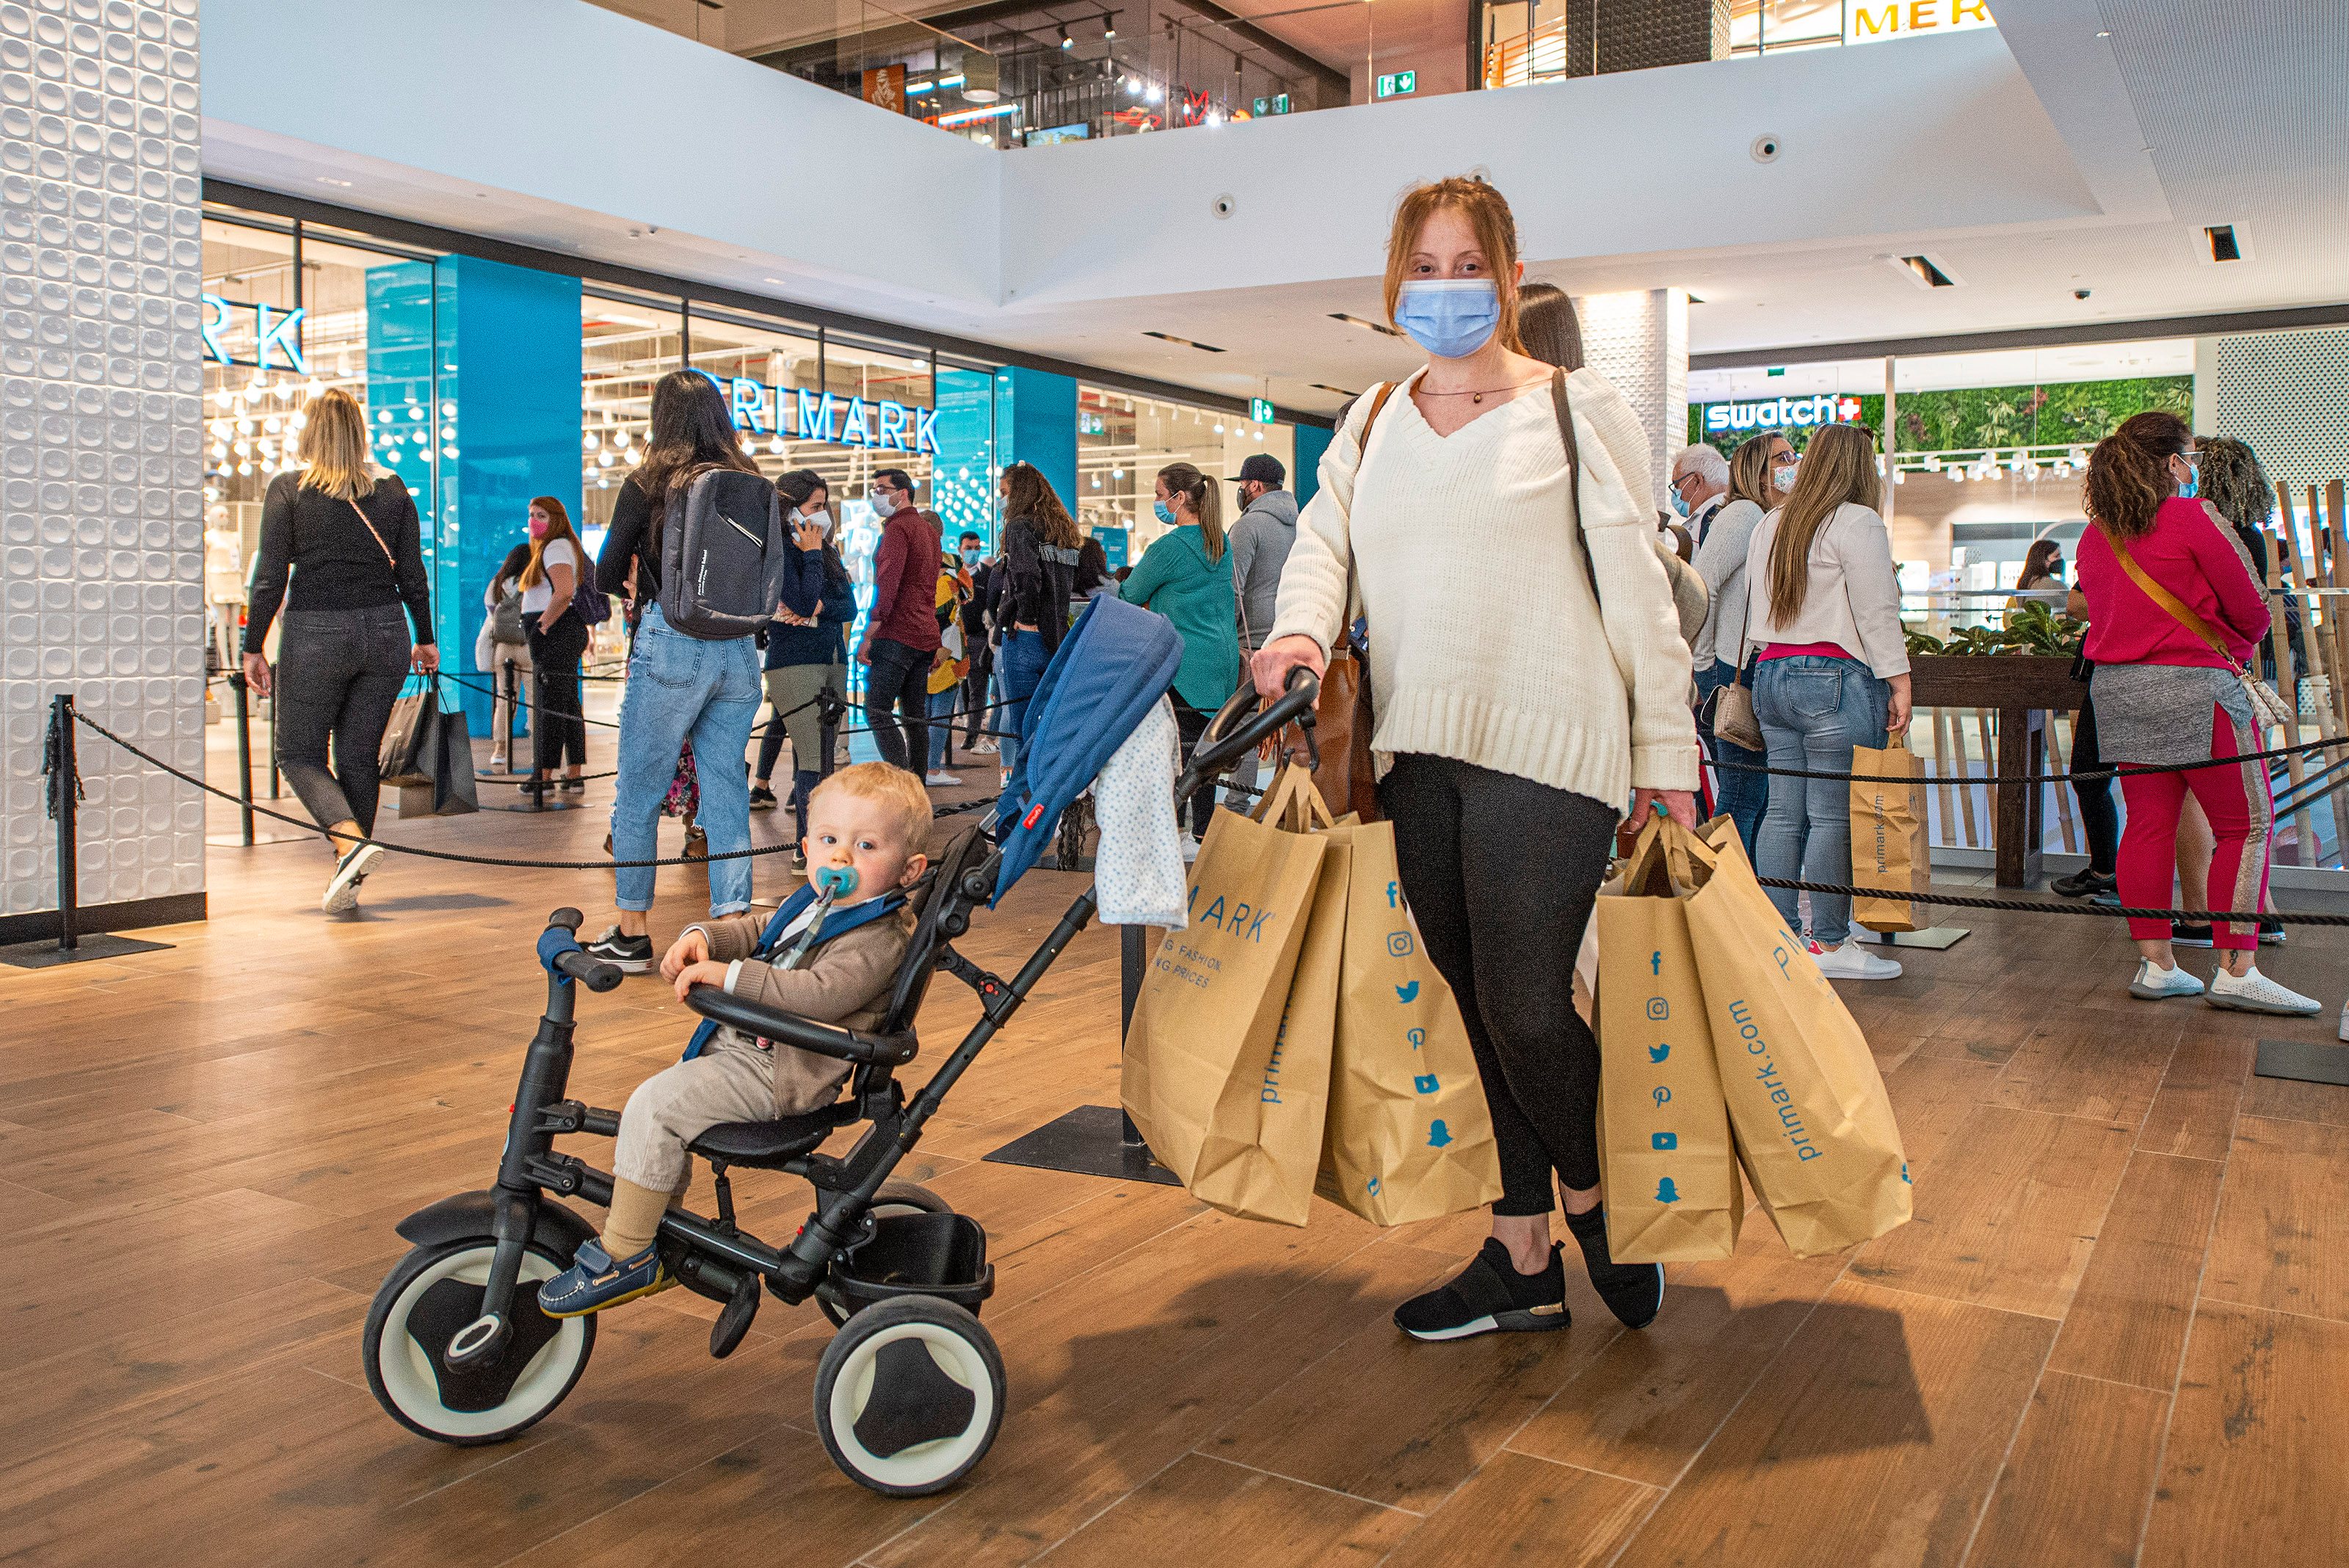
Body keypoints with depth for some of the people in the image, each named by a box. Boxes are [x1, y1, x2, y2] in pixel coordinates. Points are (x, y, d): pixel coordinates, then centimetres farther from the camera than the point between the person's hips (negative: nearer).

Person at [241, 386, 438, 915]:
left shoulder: (288, 491, -4)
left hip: (317, 634, -3)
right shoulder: (393, 491, 4)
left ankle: (351, 842, -15)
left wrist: (253, 648, 0)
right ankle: (347, 882, 13)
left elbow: (269, 578, -6)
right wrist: (425, 639, 16)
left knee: (299, 752, 9)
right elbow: (412, 575, 6)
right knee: (359, 755, 10)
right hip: (385, 633, 3)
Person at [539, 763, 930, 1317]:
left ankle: (625, 1256, -6)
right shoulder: (814, 904, 11)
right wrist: (701, 936, -3)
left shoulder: (880, 939, -19)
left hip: (781, 1074, -10)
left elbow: (820, 994, -33)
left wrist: (730, 974, -35)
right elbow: (752, 930, 19)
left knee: (655, 1107, -18)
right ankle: (651, 1230, 30)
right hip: (744, 1046, 10)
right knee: (650, 1099, 18)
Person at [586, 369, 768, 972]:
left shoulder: (648, 485, -4)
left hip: (672, 645, -3)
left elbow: (606, 578, 1)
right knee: (727, 792, 8)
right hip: (740, 651, 3)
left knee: (639, 791, 9)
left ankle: (633, 933, 15)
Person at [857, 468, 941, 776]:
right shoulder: (928, 530, 21)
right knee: (915, 716, 11)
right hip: (925, 635, 9)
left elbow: (887, 586, -18)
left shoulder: (898, 528, -10)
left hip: (897, 634, -9)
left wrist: (868, 637, -18)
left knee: (877, 711, -10)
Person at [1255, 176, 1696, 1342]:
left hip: (1545, 746, -5)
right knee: (1477, 1007, 10)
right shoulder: (1370, 428, 18)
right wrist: (1302, 630, -14)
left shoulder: (1577, 411, 3)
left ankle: (1592, 1199, 20)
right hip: (1419, 754, 5)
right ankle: (1524, 1262, 22)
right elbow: (1323, 538, 10)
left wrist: (1665, 755, -3)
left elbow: (1638, 589, 0)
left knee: (1525, 1009, -10)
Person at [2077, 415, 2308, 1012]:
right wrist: (2238, 643, 13)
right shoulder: (2195, 517, -10)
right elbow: (2251, 609, -7)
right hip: (2192, 687, -7)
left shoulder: (2095, 534, 10)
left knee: (2147, 823, 9)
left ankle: (2155, 964, 11)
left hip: (2116, 688, 7)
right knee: (2246, 826, 2)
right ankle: (2236, 972, 0)